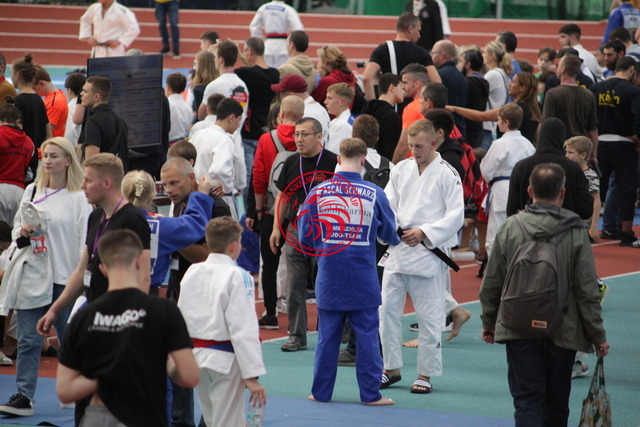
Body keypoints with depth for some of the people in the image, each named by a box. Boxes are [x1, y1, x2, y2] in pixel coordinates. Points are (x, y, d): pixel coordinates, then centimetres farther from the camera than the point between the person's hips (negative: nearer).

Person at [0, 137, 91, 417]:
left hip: (65, 276, -4)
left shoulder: (79, 198, -5)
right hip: (32, 275, 4)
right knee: (28, 339, 1)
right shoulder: (31, 191, 10)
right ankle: (23, 396, 1)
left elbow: (85, 239, -7)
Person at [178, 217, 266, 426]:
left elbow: (182, 318, 9)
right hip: (225, 361, -7)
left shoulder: (192, 272, 3)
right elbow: (243, 330, -18)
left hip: (196, 357, 7)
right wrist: (252, 375, -16)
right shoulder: (238, 277, -16)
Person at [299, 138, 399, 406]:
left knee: (327, 336, 11)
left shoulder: (318, 192, -5)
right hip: (363, 279, -1)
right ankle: (370, 393, 9)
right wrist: (397, 241, 30)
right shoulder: (375, 194, -8)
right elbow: (389, 234, 6)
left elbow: (304, 237, 2)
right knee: (367, 336, 6)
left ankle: (321, 392, 16)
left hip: (330, 276, 2)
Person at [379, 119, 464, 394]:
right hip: (397, 249, 5)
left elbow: (456, 215, -9)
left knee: (429, 316, 0)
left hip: (428, 252, -5)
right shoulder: (401, 169, 10)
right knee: (387, 310, 6)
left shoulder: (447, 174, -5)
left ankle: (425, 374, 9)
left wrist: (424, 233, -19)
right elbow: (388, 202, 8)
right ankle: (391, 368, 18)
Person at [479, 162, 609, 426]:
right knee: (556, 405, 14)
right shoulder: (575, 233, -8)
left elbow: (491, 283, 2)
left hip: (519, 331, 0)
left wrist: (489, 322, 17)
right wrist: (598, 335, 3)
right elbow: (587, 291, -6)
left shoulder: (510, 228, -5)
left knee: (527, 401, -1)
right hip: (563, 332, 0)